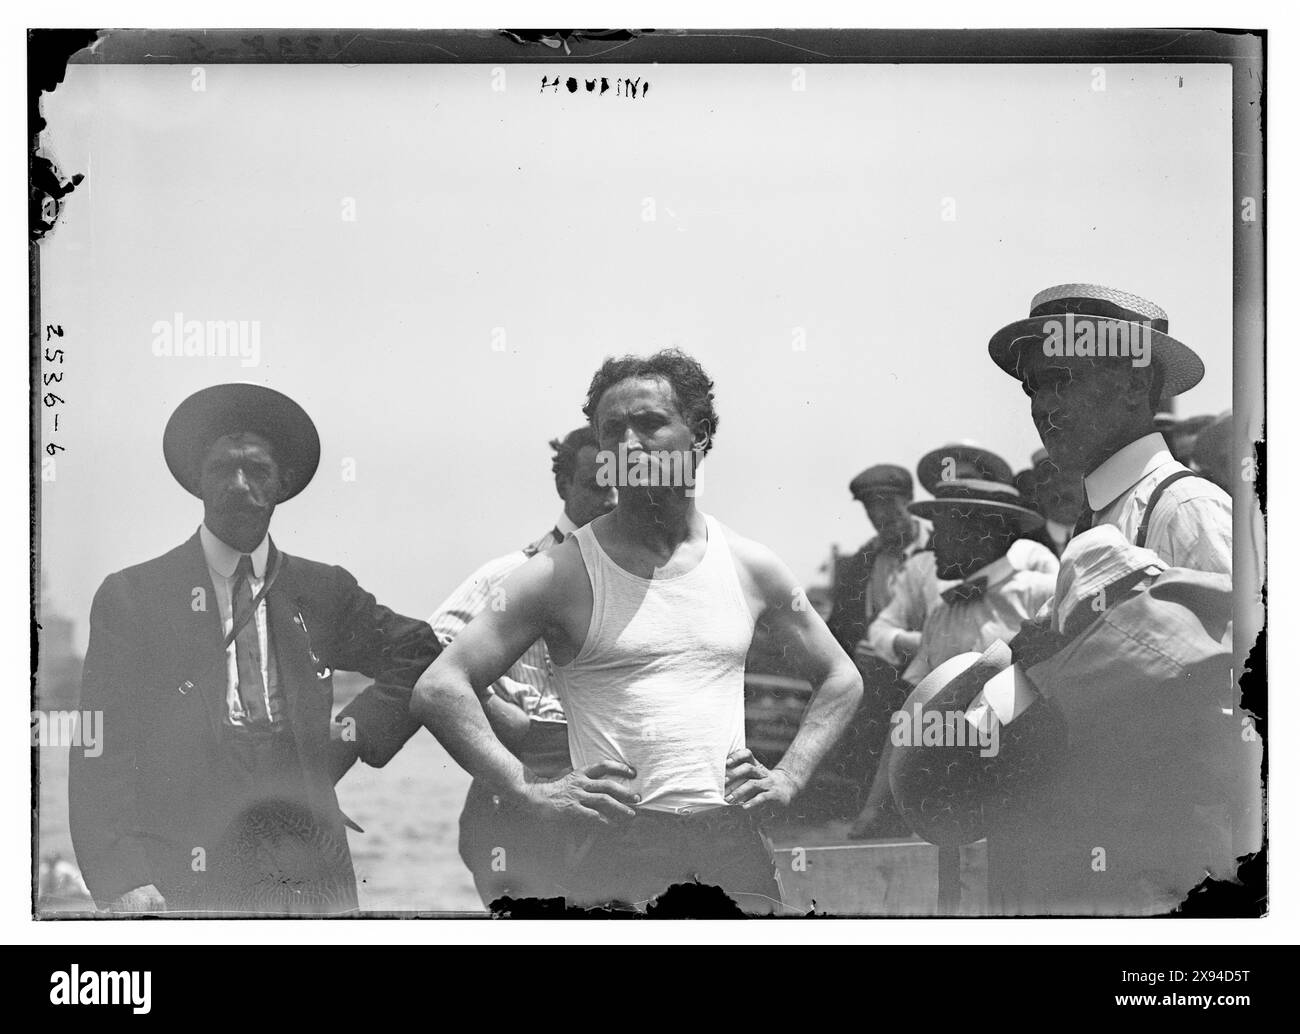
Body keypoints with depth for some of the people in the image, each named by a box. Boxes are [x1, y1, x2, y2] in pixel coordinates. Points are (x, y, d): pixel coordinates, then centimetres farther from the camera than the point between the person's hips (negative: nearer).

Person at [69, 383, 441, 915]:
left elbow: (418, 653, 21)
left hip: (312, 871, 3)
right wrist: (123, 880, -12)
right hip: (187, 879, -2)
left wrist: (354, 735, 7)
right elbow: (101, 756, 0)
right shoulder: (131, 597, 4)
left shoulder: (323, 592, 13)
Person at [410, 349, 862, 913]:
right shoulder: (562, 573, -2)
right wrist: (533, 793, -12)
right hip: (614, 840, -3)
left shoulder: (750, 566, 9)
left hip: (735, 837, 3)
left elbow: (841, 679, 21)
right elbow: (437, 690, -6)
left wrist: (787, 777, 7)